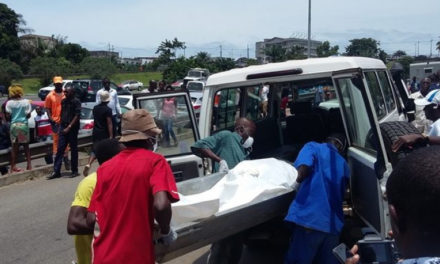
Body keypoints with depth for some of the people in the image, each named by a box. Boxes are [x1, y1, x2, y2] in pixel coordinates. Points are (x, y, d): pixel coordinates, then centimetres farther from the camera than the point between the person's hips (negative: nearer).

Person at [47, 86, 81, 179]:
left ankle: (74, 171, 13)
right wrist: (61, 125, 10)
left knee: (73, 150, 3)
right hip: (63, 127, 5)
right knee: (60, 149, 1)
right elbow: (62, 114, 19)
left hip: (72, 128, -5)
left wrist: (69, 127, -16)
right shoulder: (63, 101, 12)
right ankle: (56, 171, 3)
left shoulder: (76, 102, -6)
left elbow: (77, 116, -12)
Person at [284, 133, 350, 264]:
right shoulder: (343, 164, 25)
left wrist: (297, 182, 8)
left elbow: (303, 170, -12)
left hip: (308, 218, -5)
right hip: (333, 223, 6)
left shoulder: (313, 147, 8)